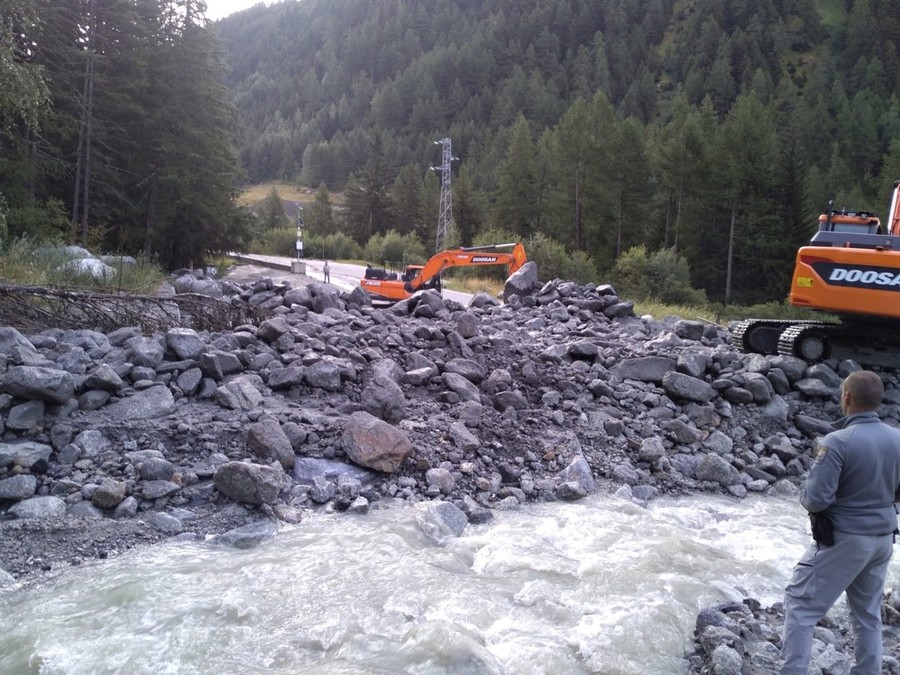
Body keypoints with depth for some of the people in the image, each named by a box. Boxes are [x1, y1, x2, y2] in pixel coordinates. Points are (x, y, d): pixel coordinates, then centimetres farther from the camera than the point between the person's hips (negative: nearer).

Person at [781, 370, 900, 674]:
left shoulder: (837, 442, -23)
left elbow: (815, 500, -24)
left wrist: (805, 495, -3)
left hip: (845, 539, -6)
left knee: (800, 603, 4)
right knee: (868, 613, 20)